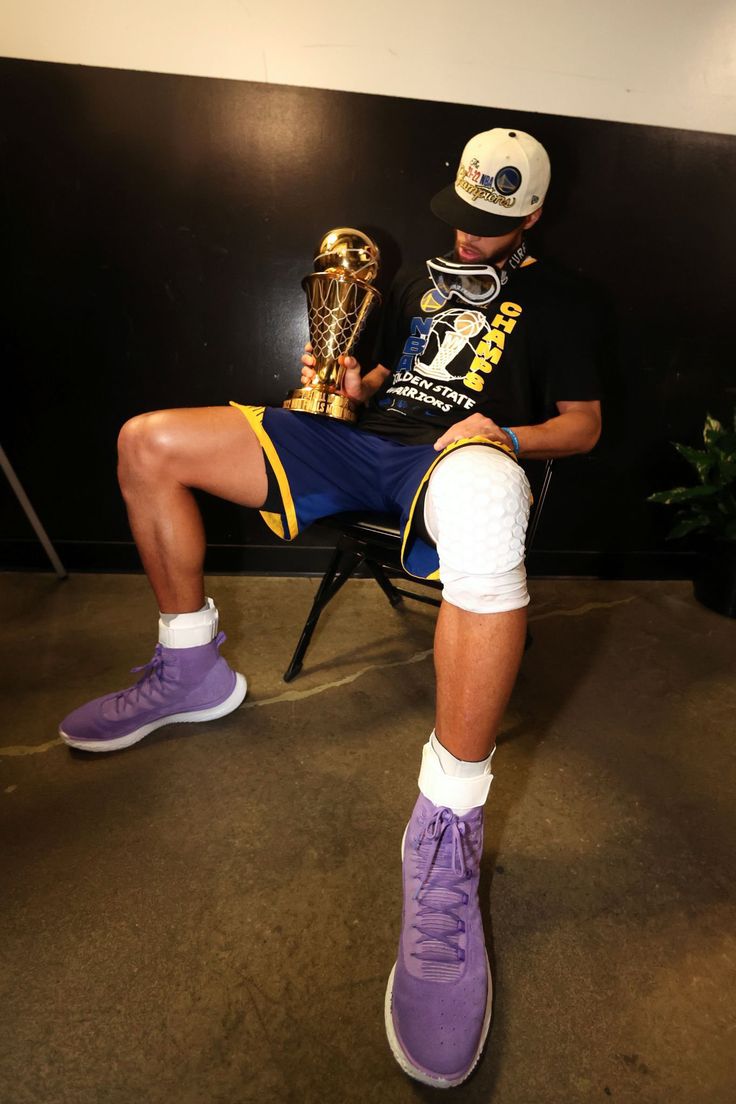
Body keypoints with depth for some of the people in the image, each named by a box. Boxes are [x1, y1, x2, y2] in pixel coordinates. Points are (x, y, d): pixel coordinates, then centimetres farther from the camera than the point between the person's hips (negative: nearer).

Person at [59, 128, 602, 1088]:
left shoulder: (556, 302, 15)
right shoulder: (425, 277, 30)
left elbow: (585, 424, 9)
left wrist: (506, 436, -12)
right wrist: (356, 385, 9)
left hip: (460, 455, -5)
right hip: (368, 436, 6)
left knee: (484, 501, -49)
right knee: (149, 443, -6)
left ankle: (447, 831, -35)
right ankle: (193, 670, 4)